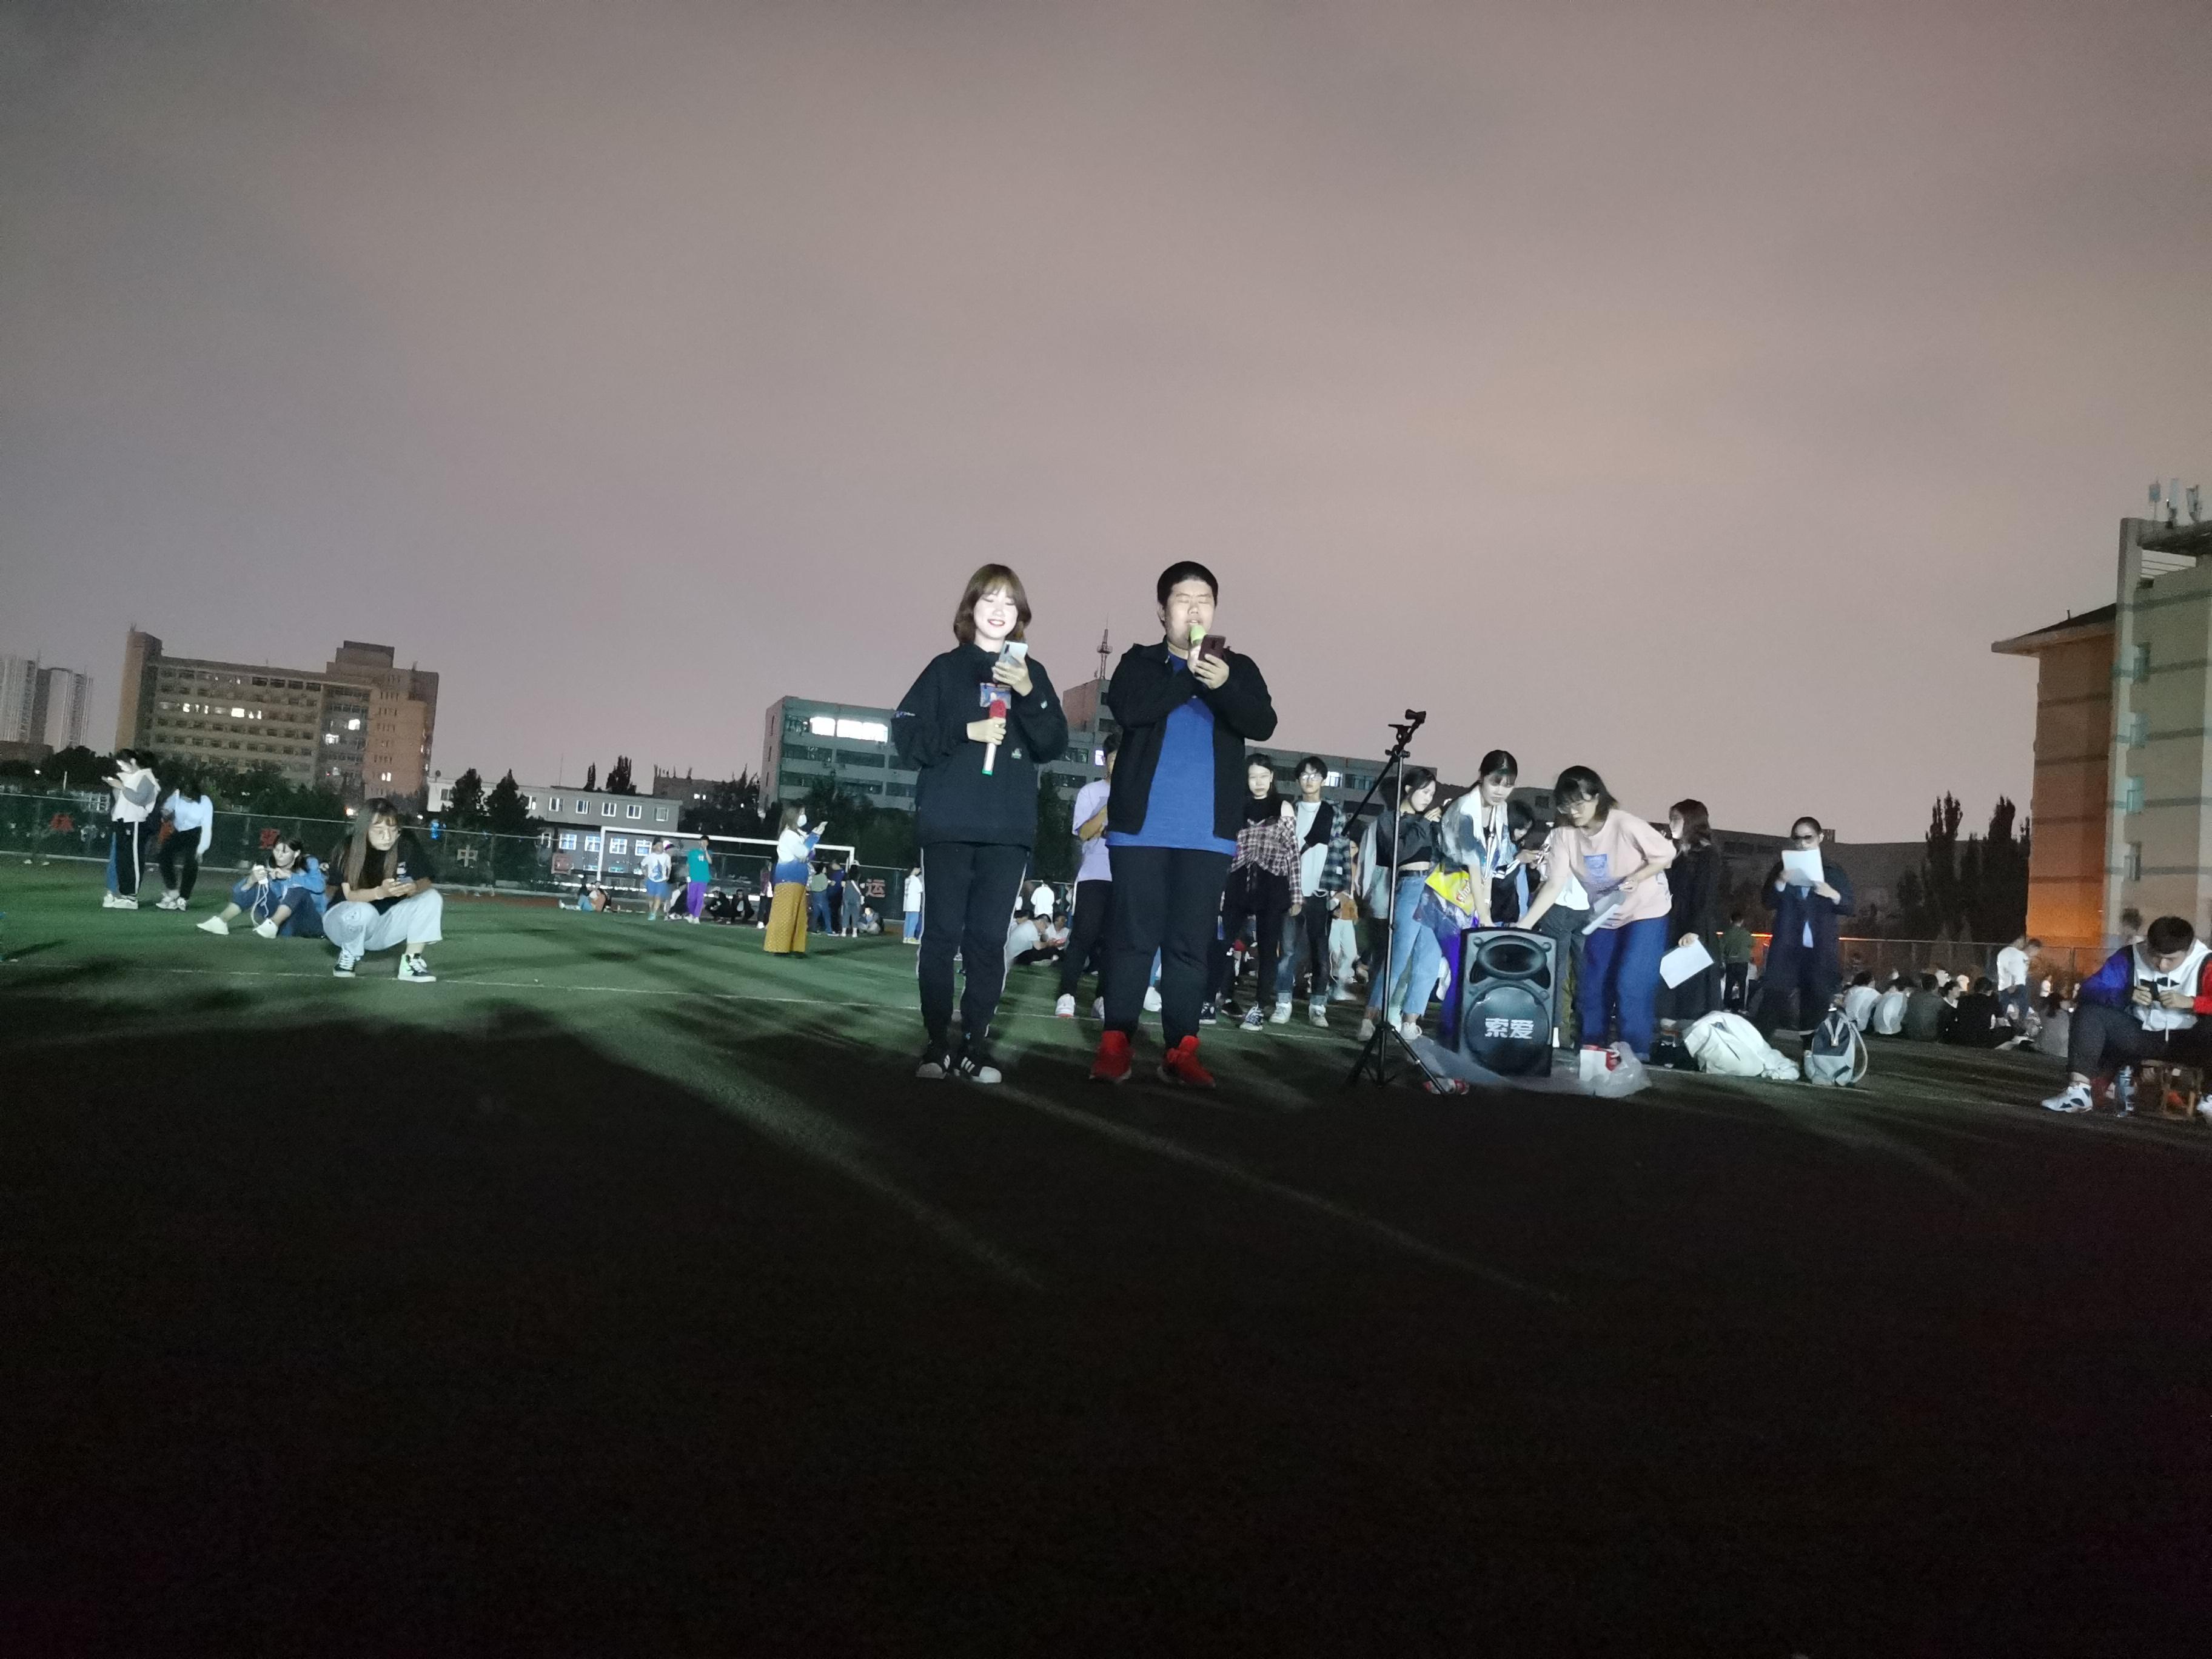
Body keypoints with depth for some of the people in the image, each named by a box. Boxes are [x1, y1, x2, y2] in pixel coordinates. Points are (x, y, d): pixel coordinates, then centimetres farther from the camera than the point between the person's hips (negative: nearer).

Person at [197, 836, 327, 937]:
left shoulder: (310, 865, -6)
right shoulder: (271, 869, 1)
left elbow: (319, 886, -28)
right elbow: (240, 893, -8)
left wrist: (289, 876, -29)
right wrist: (251, 880, -29)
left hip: (311, 922, -4)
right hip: (287, 925, 4)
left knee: (298, 887, -29)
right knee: (258, 884, -9)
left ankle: (273, 925, -39)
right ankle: (221, 922, -13)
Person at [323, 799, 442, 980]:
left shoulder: (407, 844, -14)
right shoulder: (347, 849, -20)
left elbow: (426, 881, -13)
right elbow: (350, 896, -25)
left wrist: (415, 887, -38)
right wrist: (380, 892, -45)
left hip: (383, 926, 3)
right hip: (344, 922, -3)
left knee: (432, 898, -18)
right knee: (364, 912, -37)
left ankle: (411, 961, -13)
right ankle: (348, 956, -8)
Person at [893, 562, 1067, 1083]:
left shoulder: (1033, 672, 12)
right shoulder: (947, 668, 7)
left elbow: (1055, 746, 2)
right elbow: (907, 736, 0)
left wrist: (1028, 694, -13)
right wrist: (965, 732, -14)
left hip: (1008, 829, 1)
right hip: (948, 825, -1)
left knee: (989, 939, 0)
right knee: (943, 934, -2)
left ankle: (975, 1045, 5)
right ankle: (936, 1044, 5)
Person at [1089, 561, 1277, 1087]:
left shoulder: (1239, 667, 12)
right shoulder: (1140, 662, 8)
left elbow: (1263, 724, -5)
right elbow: (1127, 709, -12)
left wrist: (1224, 685, -22)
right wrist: (1190, 677, -16)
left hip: (1209, 832, 1)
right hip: (1141, 825, -1)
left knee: (1192, 942, 2)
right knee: (1134, 936, -1)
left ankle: (1180, 1050, 6)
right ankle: (1115, 1045, 4)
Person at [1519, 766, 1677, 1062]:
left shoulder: (1626, 825, -27)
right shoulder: (1564, 835, -15)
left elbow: (1666, 855, -14)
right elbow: (1554, 885, -17)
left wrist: (1636, 878, -29)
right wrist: (1524, 925, -26)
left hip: (1646, 912, -5)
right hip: (1603, 917, 5)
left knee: (1631, 987, -13)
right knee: (1592, 989, 5)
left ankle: (1636, 1058, -1)